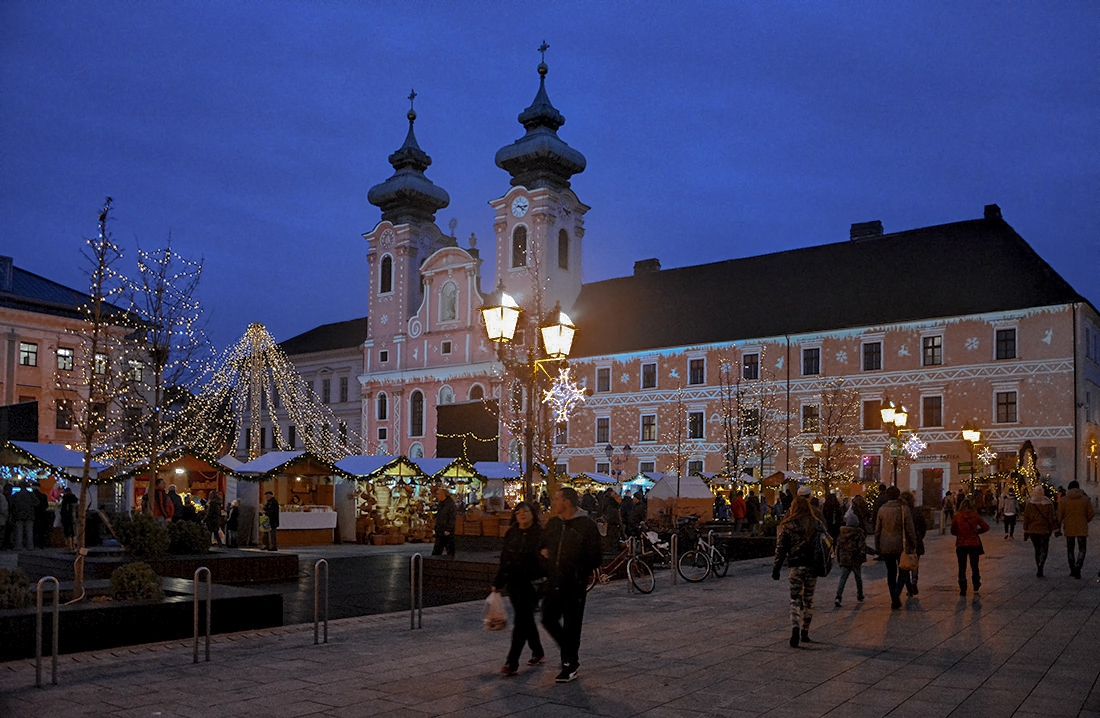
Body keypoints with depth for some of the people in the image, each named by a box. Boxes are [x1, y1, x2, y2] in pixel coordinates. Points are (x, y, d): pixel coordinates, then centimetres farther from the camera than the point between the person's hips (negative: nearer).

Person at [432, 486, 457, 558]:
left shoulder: (450, 503, -13)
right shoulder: (440, 503, 13)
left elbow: (452, 518, -17)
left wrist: (448, 530, -19)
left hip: (447, 532, -9)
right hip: (439, 532, 9)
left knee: (449, 548, 0)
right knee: (436, 551, 9)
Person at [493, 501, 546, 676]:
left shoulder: (540, 534, -8)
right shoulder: (511, 533, 10)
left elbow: (544, 559, -10)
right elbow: (504, 559, 15)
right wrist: (498, 582, 16)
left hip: (530, 583, -6)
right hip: (514, 582, 6)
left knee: (521, 621, -7)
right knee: (526, 618, 15)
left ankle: (512, 662, -5)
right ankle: (537, 652, 32)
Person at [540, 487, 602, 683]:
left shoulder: (586, 525, -10)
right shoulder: (553, 523, 9)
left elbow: (596, 556, -7)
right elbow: (542, 543, 26)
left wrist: (580, 571, -6)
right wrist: (543, 551, 5)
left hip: (575, 584, -6)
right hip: (554, 582, 6)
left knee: (571, 625, 0)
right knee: (548, 619, 7)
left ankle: (570, 665, 12)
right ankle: (570, 653, 28)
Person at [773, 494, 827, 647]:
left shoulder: (787, 526, -6)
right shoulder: (818, 524, 4)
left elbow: (780, 549, -4)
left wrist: (776, 569, 3)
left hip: (795, 567, -3)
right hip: (813, 566, 3)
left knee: (795, 599, 1)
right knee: (808, 599, 13)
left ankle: (795, 629, -21)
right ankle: (805, 633, 20)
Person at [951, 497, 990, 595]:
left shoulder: (957, 517, -10)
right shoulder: (975, 515, -7)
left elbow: (953, 531, -4)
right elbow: (986, 527, -4)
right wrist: (977, 531, 9)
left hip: (961, 545, -1)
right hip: (974, 544, 1)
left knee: (962, 568, 8)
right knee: (974, 566, 19)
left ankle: (963, 590, 8)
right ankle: (976, 586, 30)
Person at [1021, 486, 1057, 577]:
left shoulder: (1029, 503, -1)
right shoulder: (1048, 503, -3)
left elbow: (1026, 518, 1)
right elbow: (1052, 517, -3)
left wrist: (1025, 532, 6)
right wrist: (1055, 529, 3)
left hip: (1032, 530, 1)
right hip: (1044, 530, -1)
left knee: (1037, 549, 13)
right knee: (1044, 549, 7)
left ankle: (1039, 570, 11)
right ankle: (1040, 565, -19)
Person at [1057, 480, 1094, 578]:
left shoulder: (1063, 500, -4)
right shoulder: (1086, 499, -4)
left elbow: (1060, 516, -3)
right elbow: (1091, 514, -2)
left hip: (1069, 529, 1)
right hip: (1082, 529, -1)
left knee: (1070, 549, 14)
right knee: (1082, 549, 7)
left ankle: (1072, 570, 18)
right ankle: (1078, 567, -13)